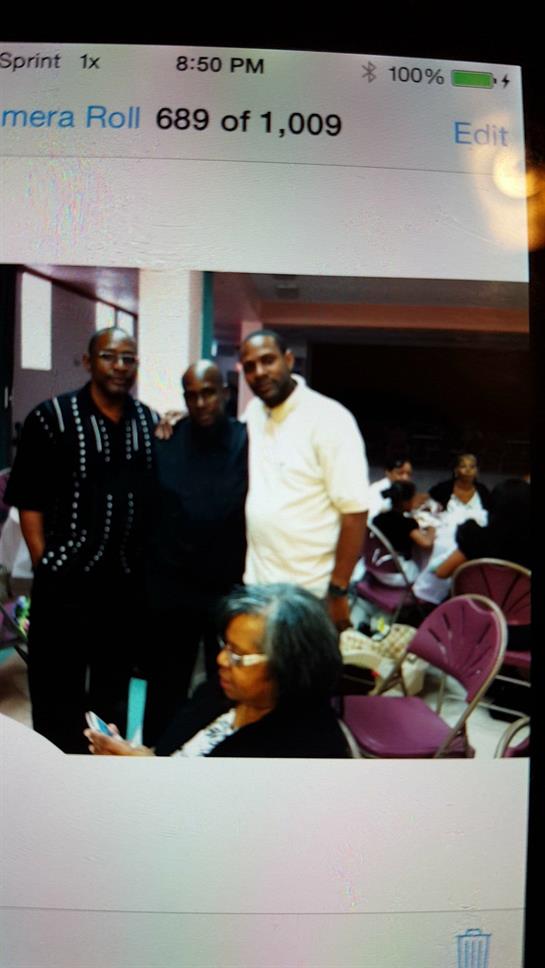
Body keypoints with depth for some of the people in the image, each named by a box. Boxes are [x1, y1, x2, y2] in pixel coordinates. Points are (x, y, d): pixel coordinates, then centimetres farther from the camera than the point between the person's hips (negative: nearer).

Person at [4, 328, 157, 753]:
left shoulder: (150, 422, 5)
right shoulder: (52, 417, -7)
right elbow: (28, 498, -7)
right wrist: (45, 565, -11)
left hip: (129, 580, 4)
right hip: (66, 581, -4)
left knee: (114, 683, 20)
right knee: (57, 689, 9)